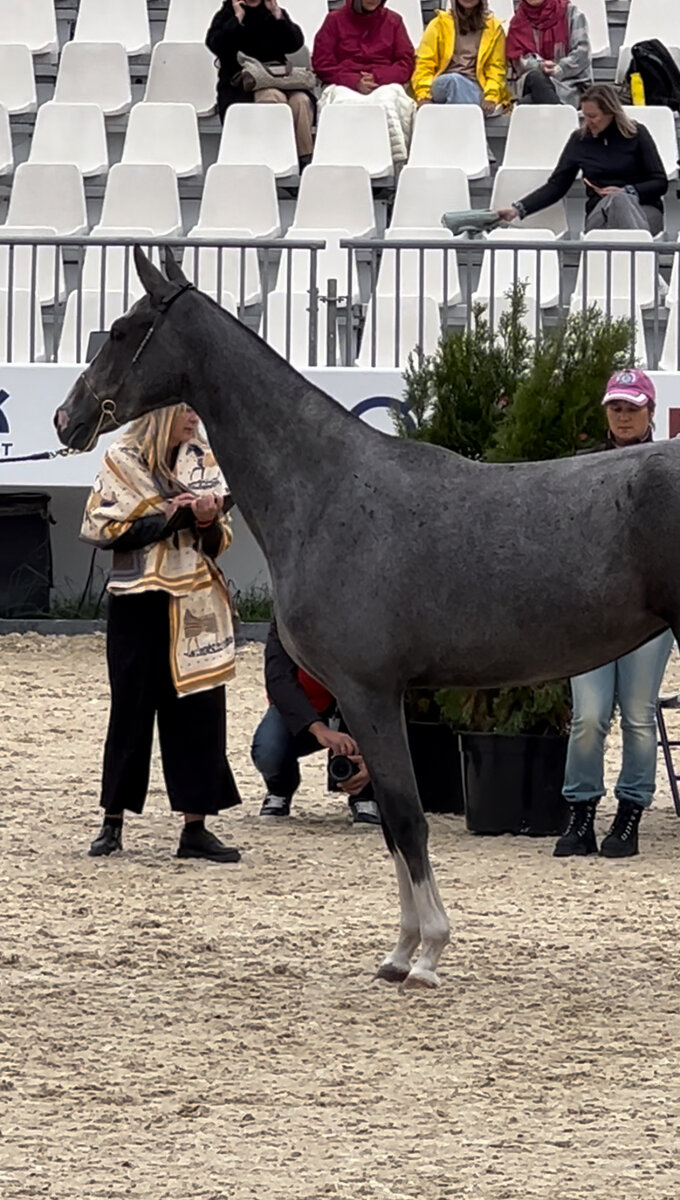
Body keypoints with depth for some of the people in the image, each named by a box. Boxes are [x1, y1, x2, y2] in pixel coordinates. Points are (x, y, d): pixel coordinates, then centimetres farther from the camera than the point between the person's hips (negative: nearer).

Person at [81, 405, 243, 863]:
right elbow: (100, 530, -8)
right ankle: (113, 823, 13)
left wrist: (208, 521, -12)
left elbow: (220, 542, 11)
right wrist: (168, 520, -14)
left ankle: (196, 827, 2)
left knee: (200, 711, -2)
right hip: (138, 604, -3)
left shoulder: (203, 460, 9)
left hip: (195, 608, 3)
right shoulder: (122, 462, -1)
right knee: (131, 710, 2)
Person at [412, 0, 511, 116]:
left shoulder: (494, 27, 17)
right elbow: (424, 64, 7)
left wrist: (490, 97, -8)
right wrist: (423, 95, -9)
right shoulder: (439, 23, 14)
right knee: (453, 80, -38)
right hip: (443, 85, 0)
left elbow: (496, 68, 11)